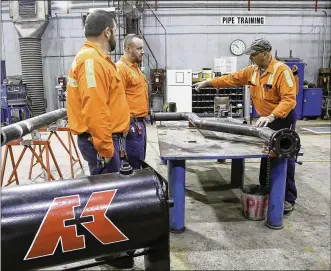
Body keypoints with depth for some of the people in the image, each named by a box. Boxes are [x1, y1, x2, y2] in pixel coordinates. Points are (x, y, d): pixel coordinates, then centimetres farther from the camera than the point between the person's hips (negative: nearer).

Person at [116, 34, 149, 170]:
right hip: (131, 123, -10)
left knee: (139, 162, 17)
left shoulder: (134, 67, 17)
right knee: (133, 165, -3)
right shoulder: (120, 68, -15)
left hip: (140, 121, 10)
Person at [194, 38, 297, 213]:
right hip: (266, 119, 8)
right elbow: (232, 79, 9)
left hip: (283, 119, -7)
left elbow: (289, 99, -28)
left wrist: (271, 116, -38)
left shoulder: (282, 70, -21)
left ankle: (288, 199, 7)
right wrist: (208, 83, 7)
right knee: (266, 156, 14)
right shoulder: (252, 71, 2)